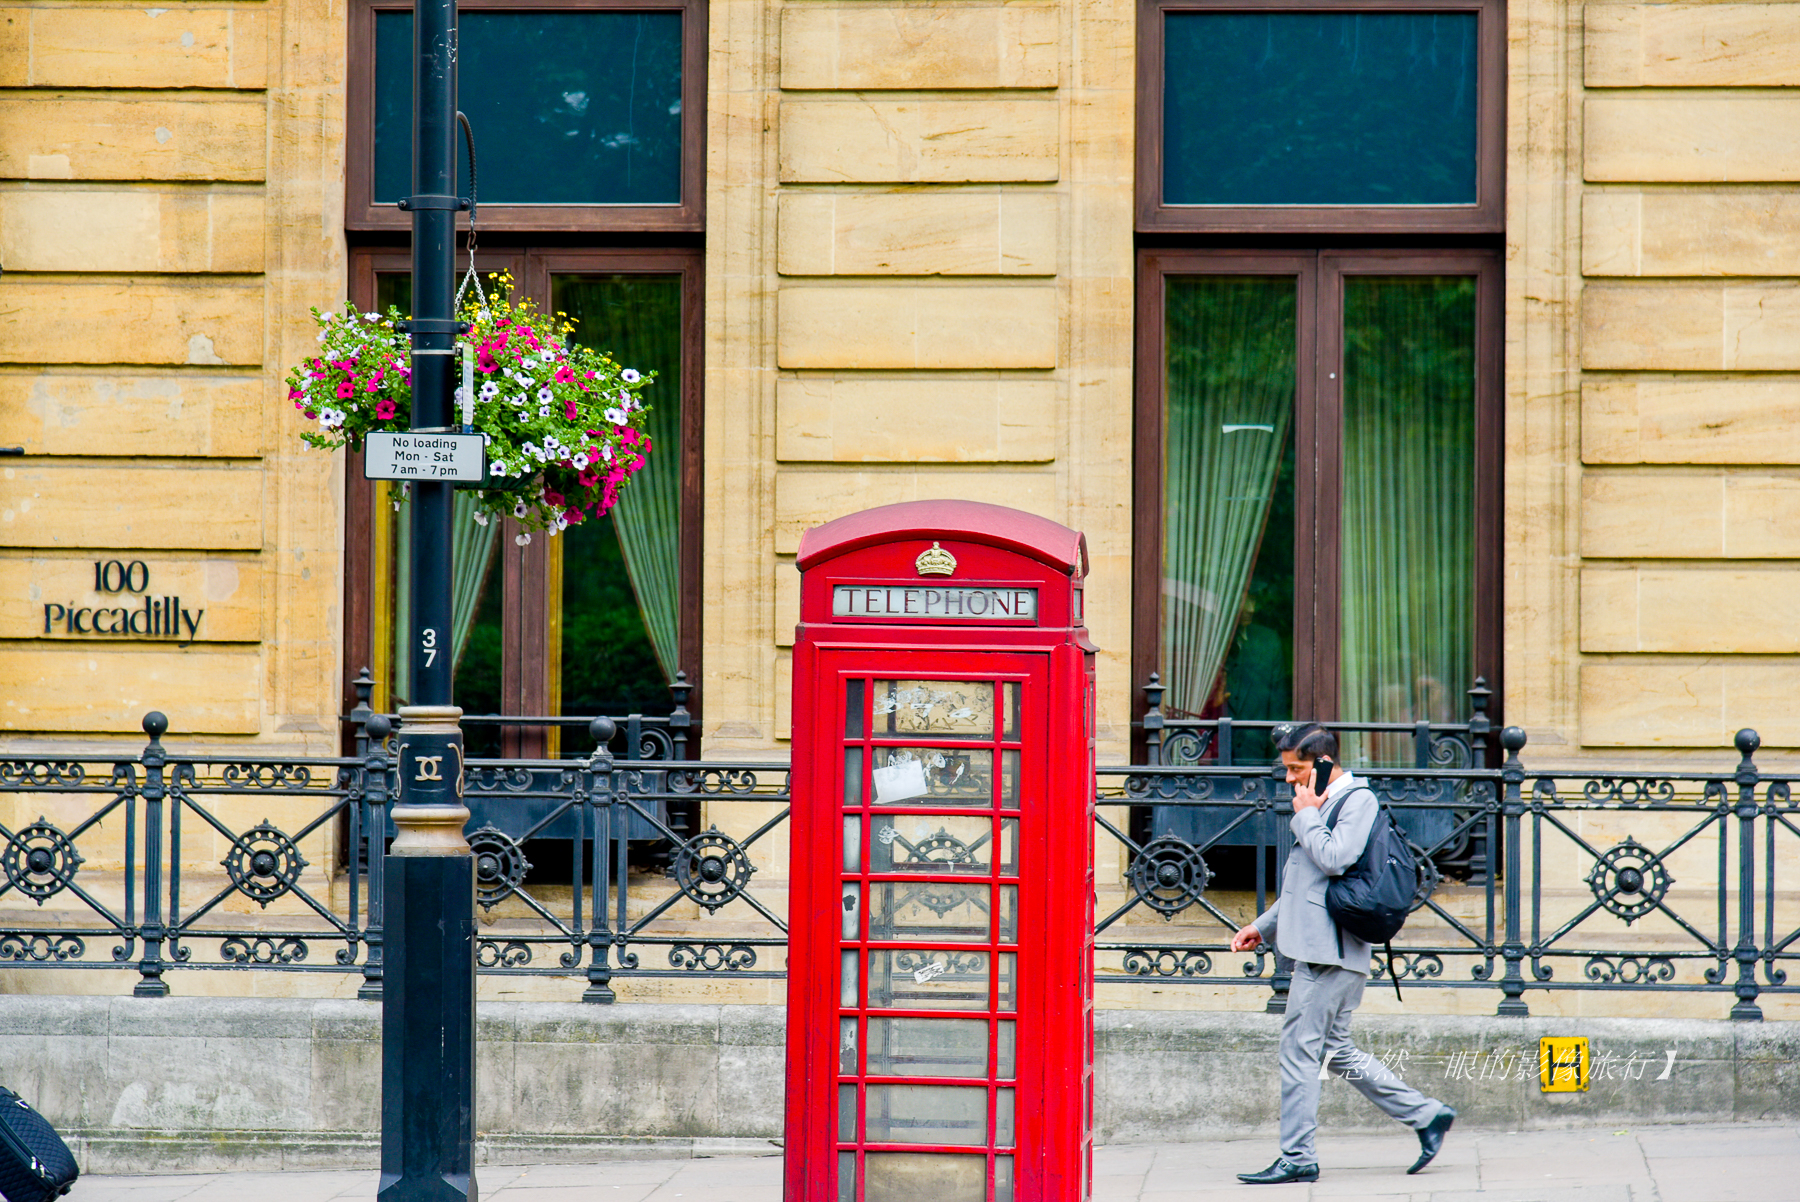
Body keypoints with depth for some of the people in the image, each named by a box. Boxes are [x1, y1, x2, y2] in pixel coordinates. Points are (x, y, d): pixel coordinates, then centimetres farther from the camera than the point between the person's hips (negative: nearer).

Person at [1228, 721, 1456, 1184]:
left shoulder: (1358, 800, -8)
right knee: (1336, 1050, 13)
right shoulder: (1326, 805, 21)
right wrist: (1263, 926, 23)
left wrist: (1306, 816, -9)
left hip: (1330, 953, -10)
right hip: (1318, 949, 10)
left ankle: (1297, 1158, -3)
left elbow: (1335, 859, -23)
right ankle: (1426, 1115, 17)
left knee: (1299, 1050, -7)